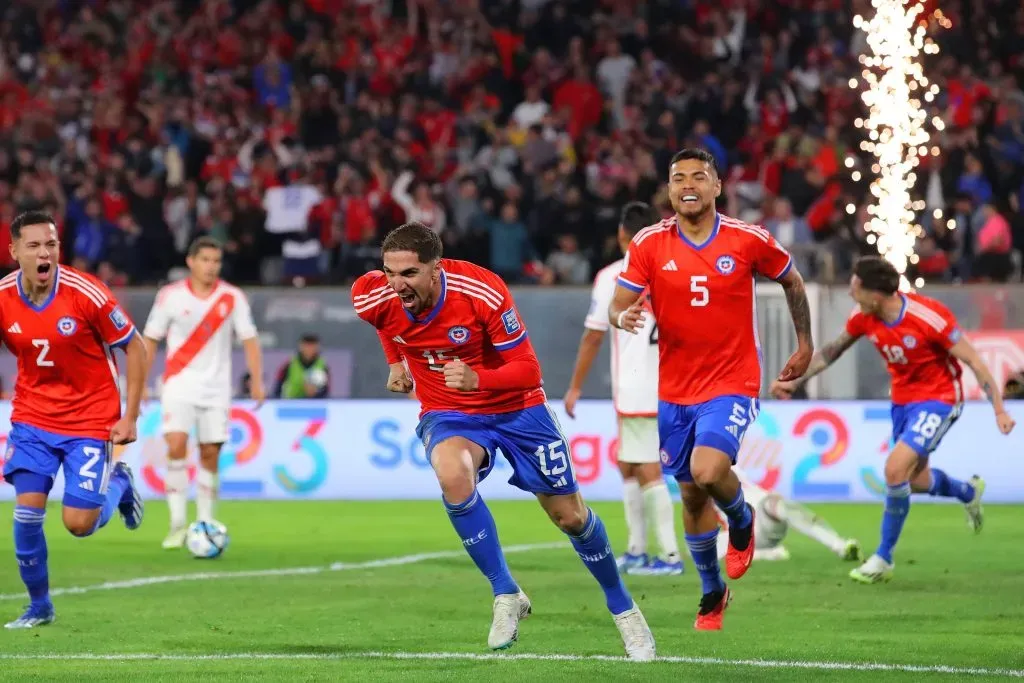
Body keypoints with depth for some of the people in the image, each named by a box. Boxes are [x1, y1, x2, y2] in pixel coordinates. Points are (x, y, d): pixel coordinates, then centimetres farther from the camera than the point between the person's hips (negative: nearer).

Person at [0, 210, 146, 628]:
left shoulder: (86, 294, -19)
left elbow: (134, 347, -8)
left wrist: (130, 417, -10)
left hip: (90, 419, -3)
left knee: (78, 523, -6)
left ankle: (119, 484, 28)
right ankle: (39, 606, 11)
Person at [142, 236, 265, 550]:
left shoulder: (232, 298, 0)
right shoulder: (170, 296, -2)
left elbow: (249, 340, 2)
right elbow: (150, 340, 5)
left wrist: (257, 381, -8)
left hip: (216, 388, 2)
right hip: (180, 385, -1)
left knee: (210, 454, 3)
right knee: (176, 445, -18)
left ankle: (205, 523, 13)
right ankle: (177, 522, -13)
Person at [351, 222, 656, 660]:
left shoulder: (483, 292, -30)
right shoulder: (375, 297, -19)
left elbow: (528, 371, -25)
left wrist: (476, 378, -41)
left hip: (515, 407, -1)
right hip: (447, 414, 1)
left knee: (570, 516, 6)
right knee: (453, 475, -34)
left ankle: (622, 607, 33)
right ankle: (506, 595, -19)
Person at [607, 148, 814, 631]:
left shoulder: (748, 241, -7)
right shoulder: (650, 245, -4)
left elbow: (791, 281, 11)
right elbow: (617, 305, -5)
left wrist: (805, 344, 14)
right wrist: (623, 318, -29)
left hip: (732, 384, -3)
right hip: (675, 389, 3)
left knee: (708, 472, -26)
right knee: (691, 495, 12)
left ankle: (742, 520, 9)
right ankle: (712, 591, 32)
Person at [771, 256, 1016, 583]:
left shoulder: (929, 317, -28)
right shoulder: (863, 318, -11)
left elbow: (974, 362, -20)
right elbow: (832, 350, 9)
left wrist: (999, 410, -21)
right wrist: (795, 381, 7)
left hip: (938, 399, -7)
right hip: (903, 399, 7)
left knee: (896, 469, -20)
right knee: (914, 480, 17)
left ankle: (883, 559, -5)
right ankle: (969, 492, 51)